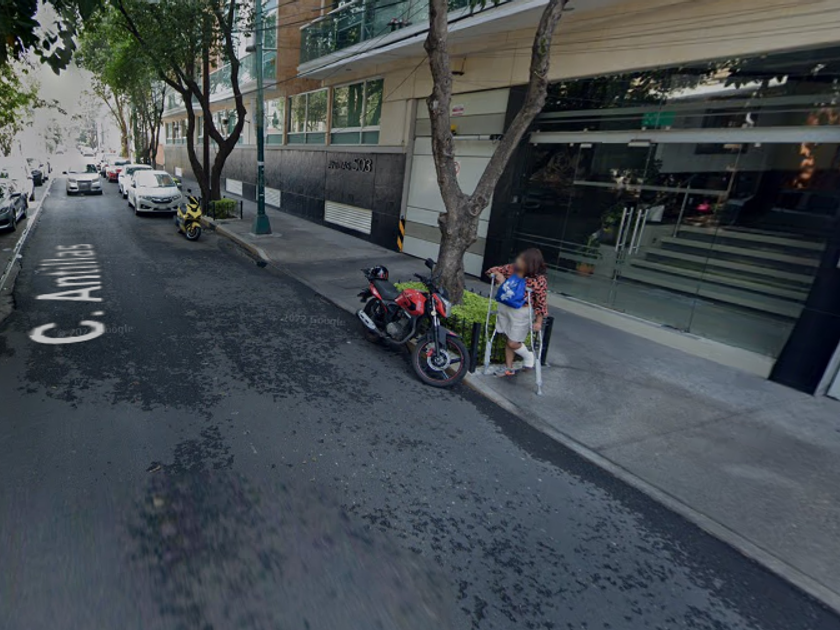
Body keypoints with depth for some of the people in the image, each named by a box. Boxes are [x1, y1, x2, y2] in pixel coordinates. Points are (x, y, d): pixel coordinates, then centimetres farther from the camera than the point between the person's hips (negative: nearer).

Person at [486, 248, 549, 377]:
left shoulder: (539, 280, -18)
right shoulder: (511, 269, -4)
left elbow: (541, 303, -15)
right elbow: (492, 270, 9)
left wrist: (538, 321, -17)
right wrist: (498, 275, -12)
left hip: (520, 313, -5)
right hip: (504, 308, 5)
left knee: (513, 343, 2)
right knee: (508, 340, 17)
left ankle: (529, 357, 34)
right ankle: (509, 368, 33)